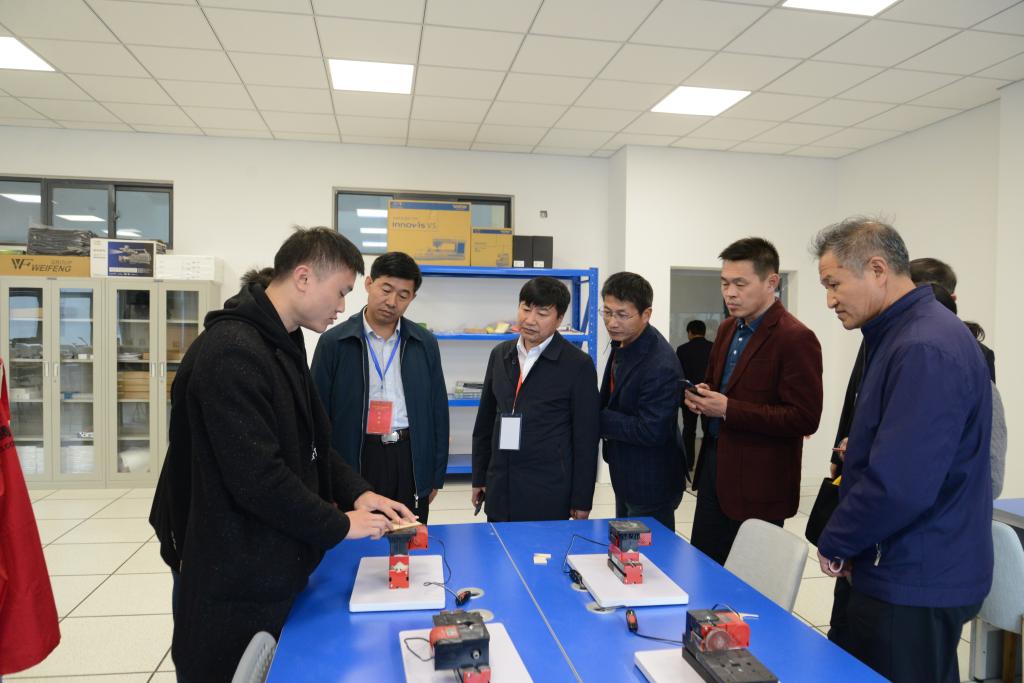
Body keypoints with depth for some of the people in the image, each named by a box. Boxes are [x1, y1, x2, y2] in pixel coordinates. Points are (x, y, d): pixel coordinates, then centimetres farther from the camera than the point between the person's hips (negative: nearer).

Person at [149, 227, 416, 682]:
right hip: (233, 584, -9)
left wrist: (356, 492, -1)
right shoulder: (231, 351, -24)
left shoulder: (283, 345, 9)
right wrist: (339, 524, -16)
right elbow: (256, 477, -28)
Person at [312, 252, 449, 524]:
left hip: (411, 460, 2)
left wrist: (436, 475, 8)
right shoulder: (333, 343, -2)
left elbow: (438, 409, 9)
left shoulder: (425, 344, 5)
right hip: (354, 461, -2)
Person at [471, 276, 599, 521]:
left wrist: (582, 500, -5)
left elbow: (586, 437, -5)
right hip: (500, 491, 4)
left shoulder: (578, 365, -7)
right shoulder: (500, 355, 8)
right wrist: (479, 478, 13)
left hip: (548, 495, -4)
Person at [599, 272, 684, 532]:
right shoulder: (623, 343, 0)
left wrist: (597, 418, -20)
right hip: (626, 476, 9)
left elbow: (651, 431, -28)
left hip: (650, 484, -9)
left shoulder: (660, 366, -29)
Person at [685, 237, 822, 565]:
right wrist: (703, 396, -2)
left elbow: (805, 418, -20)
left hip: (758, 484, -7)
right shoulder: (728, 328, 9)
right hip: (714, 464, 8)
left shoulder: (796, 338, -16)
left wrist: (729, 409, -24)